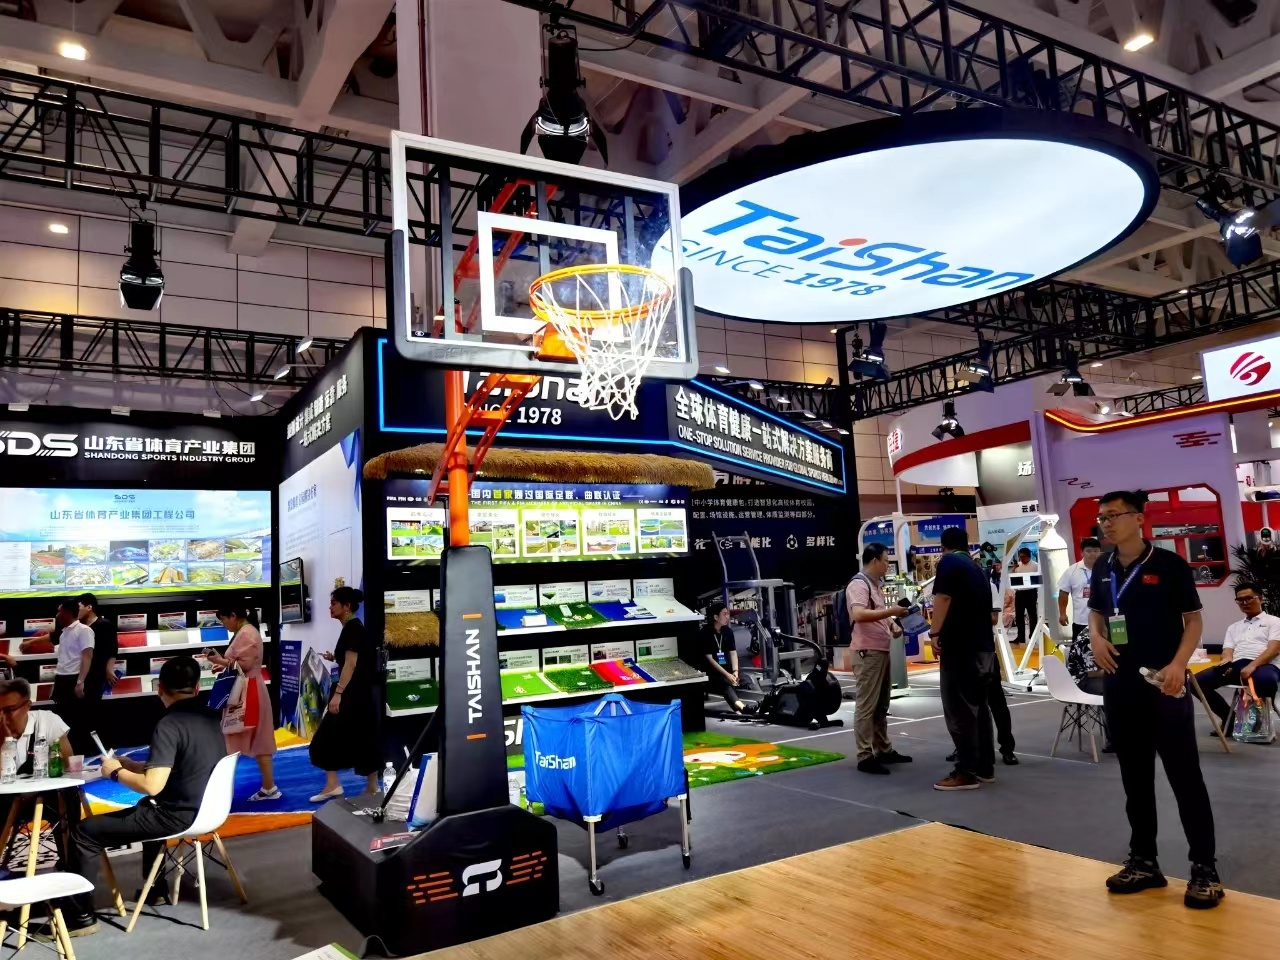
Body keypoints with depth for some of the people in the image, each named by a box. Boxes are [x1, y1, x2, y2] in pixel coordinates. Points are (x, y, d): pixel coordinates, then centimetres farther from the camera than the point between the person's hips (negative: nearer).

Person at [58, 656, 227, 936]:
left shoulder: (169, 725, -21)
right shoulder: (209, 716, 5)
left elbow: (152, 786, -25)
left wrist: (116, 772, -9)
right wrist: (133, 765, 15)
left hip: (178, 816, -9)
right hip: (206, 807, 9)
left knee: (85, 832, 4)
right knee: (147, 808, 39)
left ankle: (80, 915, 12)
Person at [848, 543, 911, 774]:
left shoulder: (874, 585, 17)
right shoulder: (859, 584, -14)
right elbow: (859, 615, -29)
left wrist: (891, 625, 9)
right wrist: (890, 611, -24)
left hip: (881, 651, 10)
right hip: (867, 652, -10)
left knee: (881, 705, 16)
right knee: (866, 706, -7)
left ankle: (883, 750, 25)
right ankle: (865, 757, -4)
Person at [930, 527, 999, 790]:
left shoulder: (948, 562, -5)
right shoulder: (977, 568, 19)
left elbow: (943, 599, -18)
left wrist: (934, 632, -17)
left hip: (959, 646, -8)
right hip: (983, 646, 9)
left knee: (959, 710, -5)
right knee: (979, 706, 13)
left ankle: (966, 772, -4)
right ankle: (985, 767, 18)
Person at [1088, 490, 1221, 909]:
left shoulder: (1170, 564, -7)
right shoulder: (1102, 569, 7)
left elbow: (1193, 620, -4)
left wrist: (1178, 664, -18)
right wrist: (1096, 638, -3)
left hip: (1165, 687, -5)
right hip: (1119, 687, 5)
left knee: (1185, 776, 0)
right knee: (1135, 778, 13)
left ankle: (1204, 867, 11)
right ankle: (1143, 861, 24)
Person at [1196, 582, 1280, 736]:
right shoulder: (1233, 627, 29)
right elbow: (1228, 651, 17)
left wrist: (1252, 666, -18)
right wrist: (1226, 661, -10)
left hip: (1263, 665, -4)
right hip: (1236, 666, 4)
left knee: (1266, 681, -43)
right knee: (1197, 681, -19)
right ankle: (1229, 717, -1)